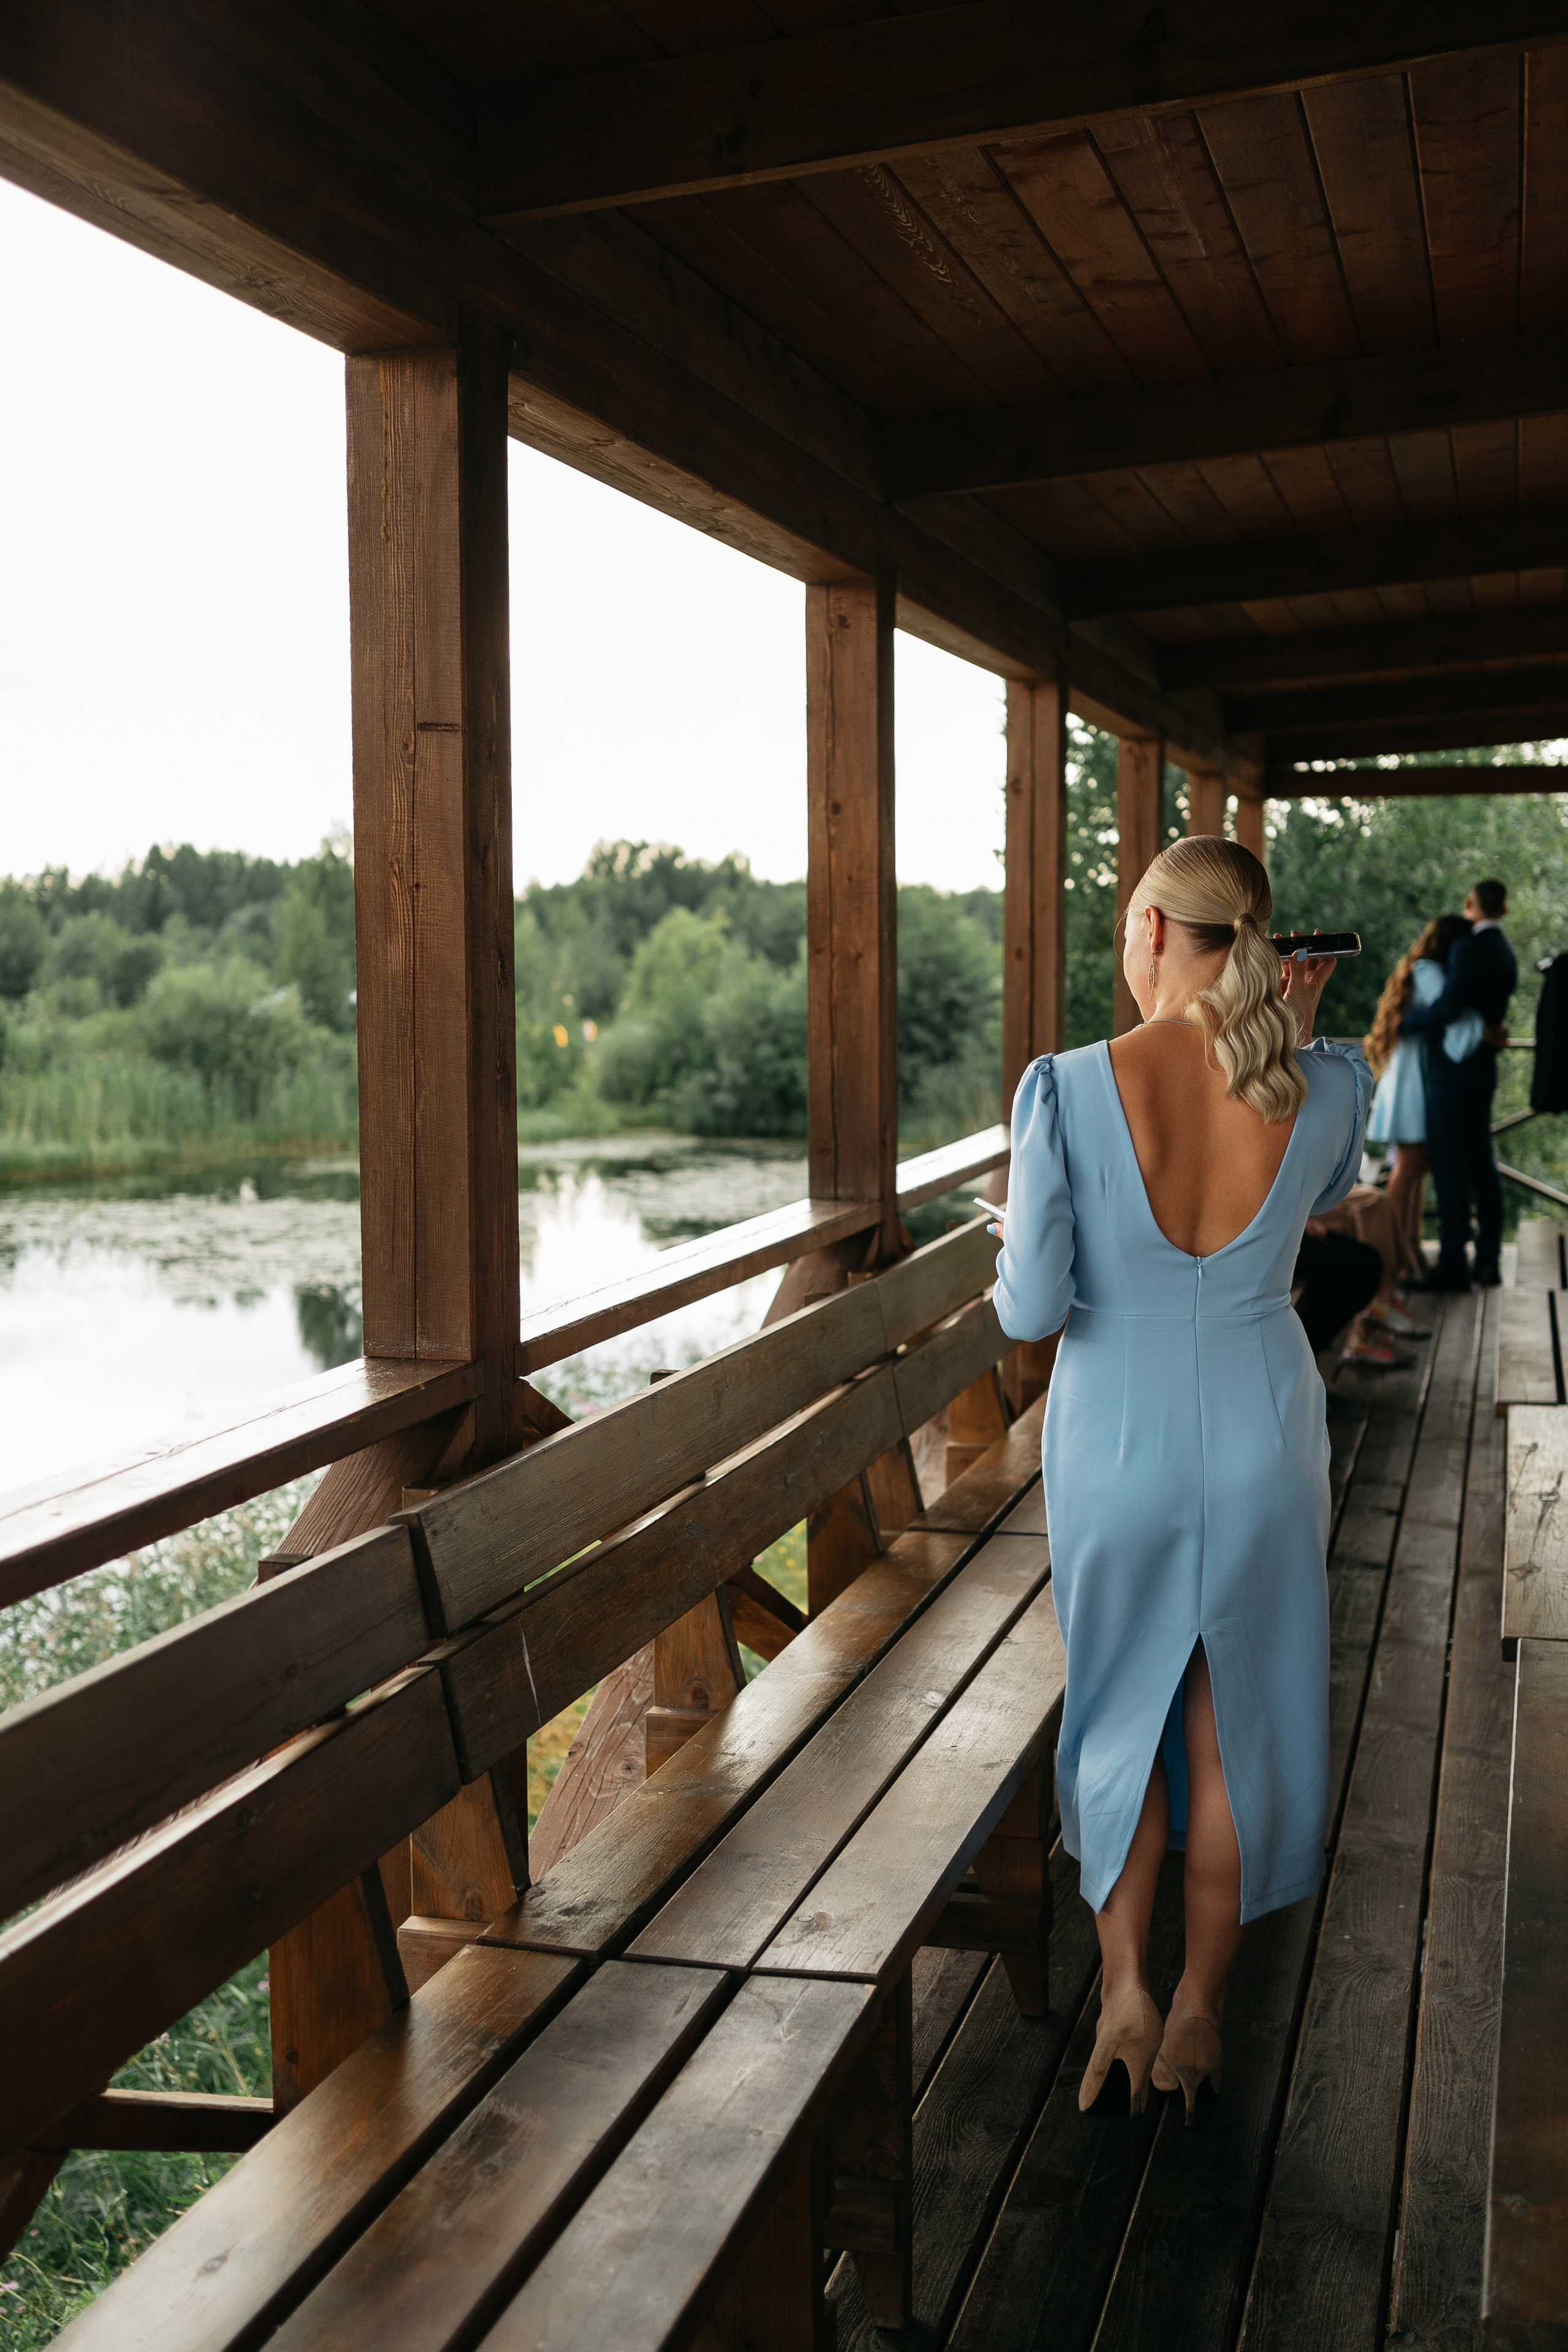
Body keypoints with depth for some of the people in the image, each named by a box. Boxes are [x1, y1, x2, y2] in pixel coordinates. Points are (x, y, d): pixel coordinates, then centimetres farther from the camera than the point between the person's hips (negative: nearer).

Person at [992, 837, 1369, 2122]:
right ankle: (1201, 2007, 32)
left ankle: (1126, 1989, 23)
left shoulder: (1070, 1090, -22)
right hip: (1264, 1440, 2)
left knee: (1122, 1709, 23)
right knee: (1234, 1724, 19)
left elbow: (1032, 1310, -17)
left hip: (1116, 1446, -1)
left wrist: (1016, 1246, 5)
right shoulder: (1329, 1089, -13)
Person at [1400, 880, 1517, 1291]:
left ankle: (1452, 1265, -7)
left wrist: (1402, 1024, -10)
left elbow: (1448, 1007, -22)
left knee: (1448, 1165, -7)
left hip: (1453, 1067, -9)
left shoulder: (1468, 947, -15)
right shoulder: (1506, 955, 13)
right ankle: (1488, 1260, 14)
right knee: (1480, 1163, 11)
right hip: (1484, 1068, 9)